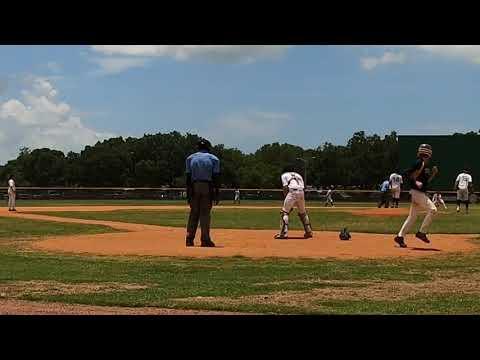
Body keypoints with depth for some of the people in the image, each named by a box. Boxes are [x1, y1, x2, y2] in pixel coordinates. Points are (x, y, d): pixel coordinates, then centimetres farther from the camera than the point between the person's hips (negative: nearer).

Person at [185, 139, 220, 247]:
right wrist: (217, 193, -1)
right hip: (208, 187, -2)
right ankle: (205, 240, -3)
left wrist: (188, 193, 4)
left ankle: (189, 239, 1)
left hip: (194, 187, 2)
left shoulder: (190, 158, 9)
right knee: (205, 214, 0)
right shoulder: (213, 159, 4)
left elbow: (188, 176, 3)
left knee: (193, 213, 7)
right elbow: (216, 177, -2)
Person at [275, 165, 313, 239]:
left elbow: (285, 188, 2)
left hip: (292, 192, -5)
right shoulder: (298, 175, 30)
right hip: (301, 193, 5)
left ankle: (284, 233, -13)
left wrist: (286, 198, 2)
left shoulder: (284, 175, 17)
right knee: (303, 213, 20)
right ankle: (309, 232, 24)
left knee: (284, 212, -2)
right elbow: (303, 187, 19)